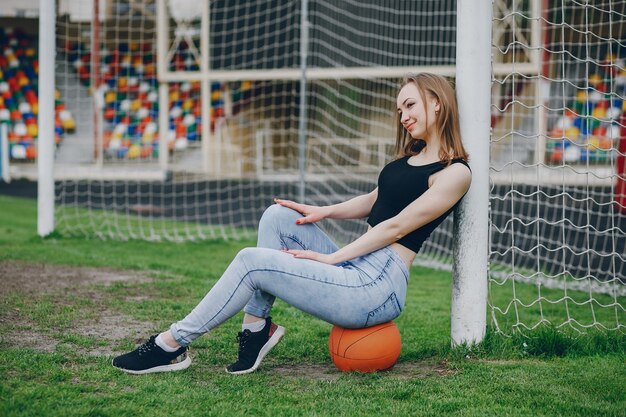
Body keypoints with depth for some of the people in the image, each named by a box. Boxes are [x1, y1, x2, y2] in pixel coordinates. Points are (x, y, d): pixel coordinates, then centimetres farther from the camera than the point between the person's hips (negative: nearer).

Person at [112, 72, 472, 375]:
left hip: (379, 288, -9)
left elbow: (396, 226, -12)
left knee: (252, 261, -16)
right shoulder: (410, 158, 18)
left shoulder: (454, 172, -9)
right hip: (357, 269, 9)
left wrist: (330, 257, -11)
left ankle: (172, 346, -8)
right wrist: (323, 212, 10)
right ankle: (257, 326, -4)